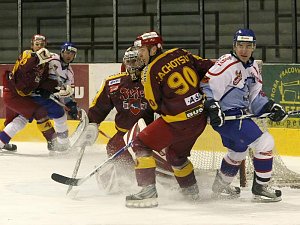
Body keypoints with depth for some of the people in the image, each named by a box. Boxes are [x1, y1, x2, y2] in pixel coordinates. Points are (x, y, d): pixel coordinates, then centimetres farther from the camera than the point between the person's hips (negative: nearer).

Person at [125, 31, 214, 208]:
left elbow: (156, 105, -3)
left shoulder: (150, 71, -11)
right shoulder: (181, 54, 6)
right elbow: (208, 68, 7)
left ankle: (148, 191, -9)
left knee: (142, 144, 1)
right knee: (176, 154, 29)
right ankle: (191, 190, 40)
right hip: (200, 117, 8)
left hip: (178, 121, -8)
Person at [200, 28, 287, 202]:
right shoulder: (226, 64, -18)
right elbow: (207, 85, -20)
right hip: (225, 116, -10)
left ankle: (221, 186, 49)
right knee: (265, 142, -15)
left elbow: (255, 96, 15)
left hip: (240, 114, 10)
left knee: (239, 151, 29)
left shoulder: (253, 67, 11)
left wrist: (270, 107, -1)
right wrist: (212, 107, -32)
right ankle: (260, 188, -6)